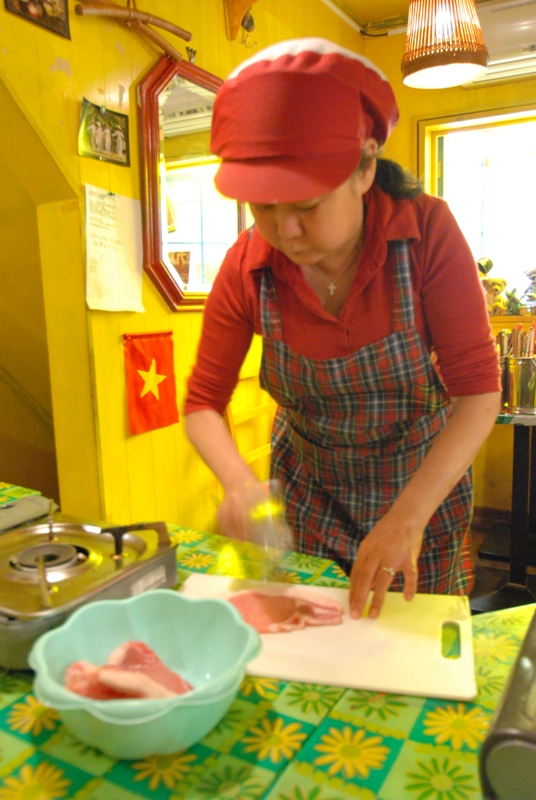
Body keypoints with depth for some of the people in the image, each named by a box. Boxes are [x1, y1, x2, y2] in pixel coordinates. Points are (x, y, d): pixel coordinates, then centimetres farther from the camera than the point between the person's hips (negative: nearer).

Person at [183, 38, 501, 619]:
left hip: (424, 477, -1)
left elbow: (479, 390, -24)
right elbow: (203, 402, -10)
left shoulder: (428, 232, -23)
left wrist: (408, 516, -34)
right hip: (307, 488, 2)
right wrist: (239, 483, -29)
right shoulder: (247, 269, -19)